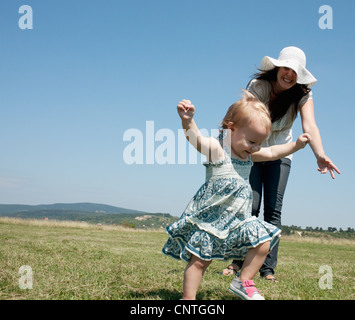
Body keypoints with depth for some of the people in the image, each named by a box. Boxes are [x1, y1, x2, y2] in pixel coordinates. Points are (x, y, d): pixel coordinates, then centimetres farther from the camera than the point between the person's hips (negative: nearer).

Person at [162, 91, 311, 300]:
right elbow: (196, 138, -32)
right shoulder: (216, 149, -14)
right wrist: (187, 120, -51)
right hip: (210, 217, -7)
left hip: (239, 219, 7)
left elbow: (272, 153, 27)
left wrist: (296, 145, 21)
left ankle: (243, 282, 17)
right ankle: (188, 298, 7)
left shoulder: (249, 154, 11)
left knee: (263, 243, 3)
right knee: (200, 259, -4)